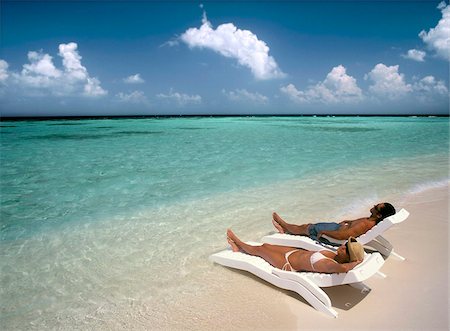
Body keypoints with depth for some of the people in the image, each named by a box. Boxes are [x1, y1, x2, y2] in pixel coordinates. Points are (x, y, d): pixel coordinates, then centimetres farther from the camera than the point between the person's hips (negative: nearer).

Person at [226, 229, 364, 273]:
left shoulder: (327, 265, -41)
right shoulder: (335, 256, -18)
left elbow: (342, 268, -61)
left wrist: (356, 262, -46)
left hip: (287, 264, -8)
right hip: (297, 252, 8)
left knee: (260, 249, 15)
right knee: (266, 245, 24)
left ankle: (237, 242, 47)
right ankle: (239, 247, 51)